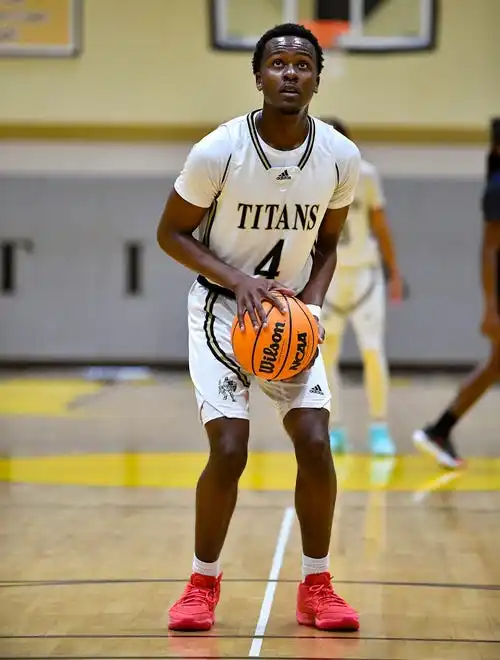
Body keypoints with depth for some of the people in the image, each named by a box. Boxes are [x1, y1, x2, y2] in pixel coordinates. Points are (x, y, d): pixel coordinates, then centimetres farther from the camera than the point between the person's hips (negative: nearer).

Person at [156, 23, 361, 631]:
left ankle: (315, 587, 9)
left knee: (315, 444, -8)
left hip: (291, 313, 3)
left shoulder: (341, 158, -9)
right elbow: (171, 233, -8)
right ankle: (203, 582, 9)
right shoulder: (218, 152, -19)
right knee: (229, 452, -13)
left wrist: (311, 304, -10)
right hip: (223, 307, -3)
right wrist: (237, 280, -21)